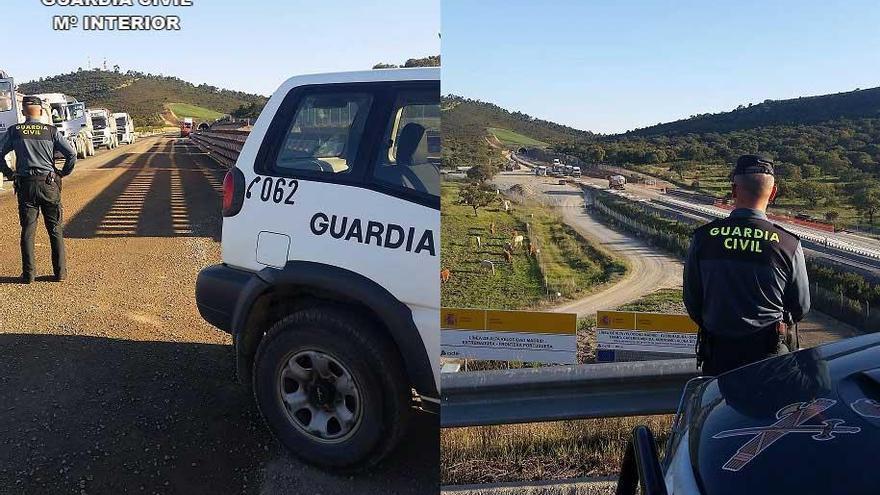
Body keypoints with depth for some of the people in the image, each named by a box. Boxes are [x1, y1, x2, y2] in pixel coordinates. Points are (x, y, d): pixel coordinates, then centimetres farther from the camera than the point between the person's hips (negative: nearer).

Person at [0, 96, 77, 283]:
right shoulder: (51, 131, 0)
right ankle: (60, 272, 9)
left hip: (25, 185, 1)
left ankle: (28, 274, 9)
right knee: (55, 229, 7)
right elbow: (72, 154, -6)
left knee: (27, 230, 7)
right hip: (49, 184, -1)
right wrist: (63, 173, 6)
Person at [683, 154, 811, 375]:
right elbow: (801, 307, 1)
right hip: (770, 351, -1)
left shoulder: (702, 237, -10)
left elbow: (691, 300, 1)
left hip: (717, 351, 1)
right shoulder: (789, 245, -12)